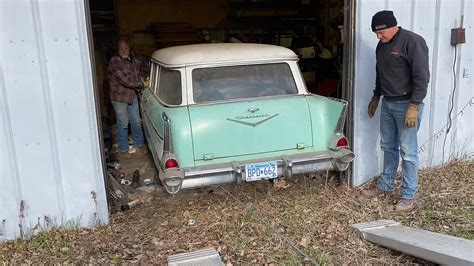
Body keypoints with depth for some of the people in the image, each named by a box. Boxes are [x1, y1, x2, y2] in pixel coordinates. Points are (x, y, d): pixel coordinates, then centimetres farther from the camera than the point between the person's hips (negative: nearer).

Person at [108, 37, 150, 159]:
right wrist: (142, 84, -22)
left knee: (136, 122, 14)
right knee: (123, 124, 4)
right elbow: (124, 80, -28)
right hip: (119, 97, -6)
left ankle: (139, 145, 30)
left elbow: (144, 63, 17)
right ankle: (123, 150, 19)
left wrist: (142, 77, 1)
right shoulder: (115, 61, -21)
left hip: (132, 95, 6)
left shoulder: (134, 57, -2)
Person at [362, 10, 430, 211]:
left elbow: (422, 76, -18)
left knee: (408, 152, -3)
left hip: (406, 105, -8)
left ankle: (408, 197, 7)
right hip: (387, 104, 8)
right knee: (388, 148, 16)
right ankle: (385, 186, 29)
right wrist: (376, 97, 25)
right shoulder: (382, 45, 11)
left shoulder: (412, 41, -14)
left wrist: (414, 106, -21)